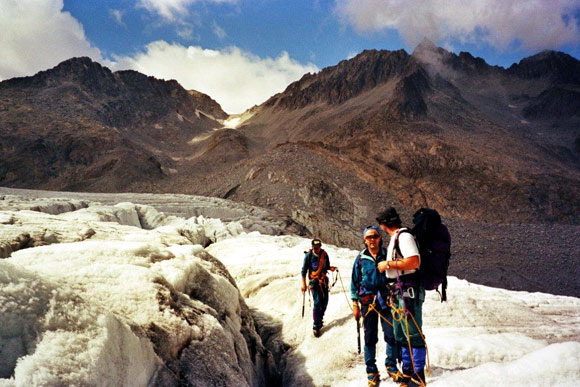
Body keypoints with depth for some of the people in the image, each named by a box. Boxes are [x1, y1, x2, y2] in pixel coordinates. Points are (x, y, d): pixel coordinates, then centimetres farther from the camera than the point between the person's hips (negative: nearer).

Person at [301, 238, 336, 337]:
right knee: (317, 302, -11)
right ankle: (316, 327, -5)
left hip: (323, 280, 4)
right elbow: (304, 270, -4)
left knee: (324, 302, 5)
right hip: (314, 281, -4)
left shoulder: (324, 254, 0)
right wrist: (303, 284, -6)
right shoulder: (308, 255, -9)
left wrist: (331, 268, -10)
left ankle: (320, 319, 28)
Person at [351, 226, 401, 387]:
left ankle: (391, 366, 17)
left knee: (391, 335, -3)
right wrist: (355, 304, 4)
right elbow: (355, 282, 8)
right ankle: (371, 371, 15)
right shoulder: (361, 258, 4)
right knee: (370, 337, 3)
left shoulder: (387, 255, 3)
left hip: (386, 299, 0)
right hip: (368, 301, 0)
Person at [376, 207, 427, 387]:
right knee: (401, 335, 16)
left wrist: (388, 264, -18)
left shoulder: (403, 236, -13)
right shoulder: (395, 239, 16)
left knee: (413, 334, -3)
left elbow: (414, 261, -26)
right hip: (399, 292, 10)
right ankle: (407, 372, 26)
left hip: (408, 290, -10)